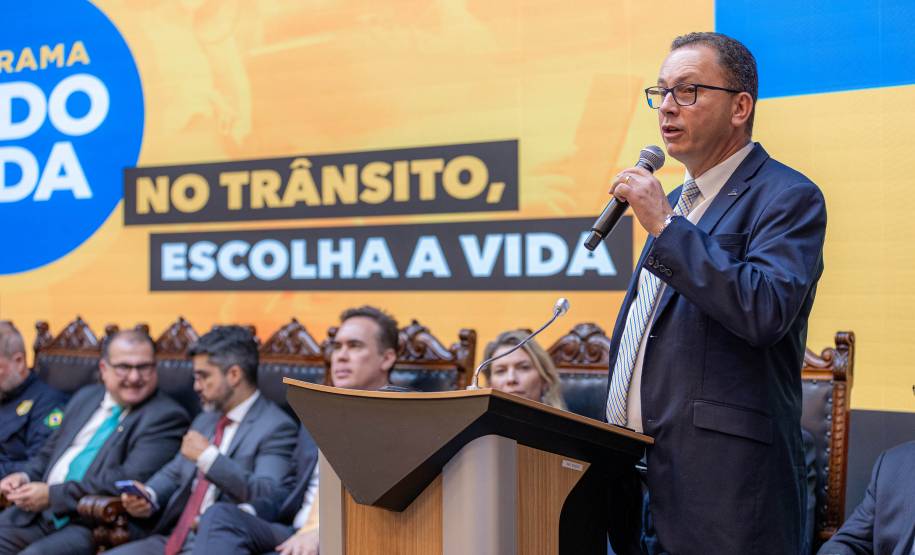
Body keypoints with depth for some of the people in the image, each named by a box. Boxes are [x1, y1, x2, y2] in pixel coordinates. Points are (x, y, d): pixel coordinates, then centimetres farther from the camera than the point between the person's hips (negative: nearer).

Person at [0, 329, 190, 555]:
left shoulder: (166, 416, -8)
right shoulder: (85, 397, 16)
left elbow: (130, 480, -18)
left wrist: (53, 494, -17)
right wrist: (26, 475, 4)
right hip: (37, 512, 7)